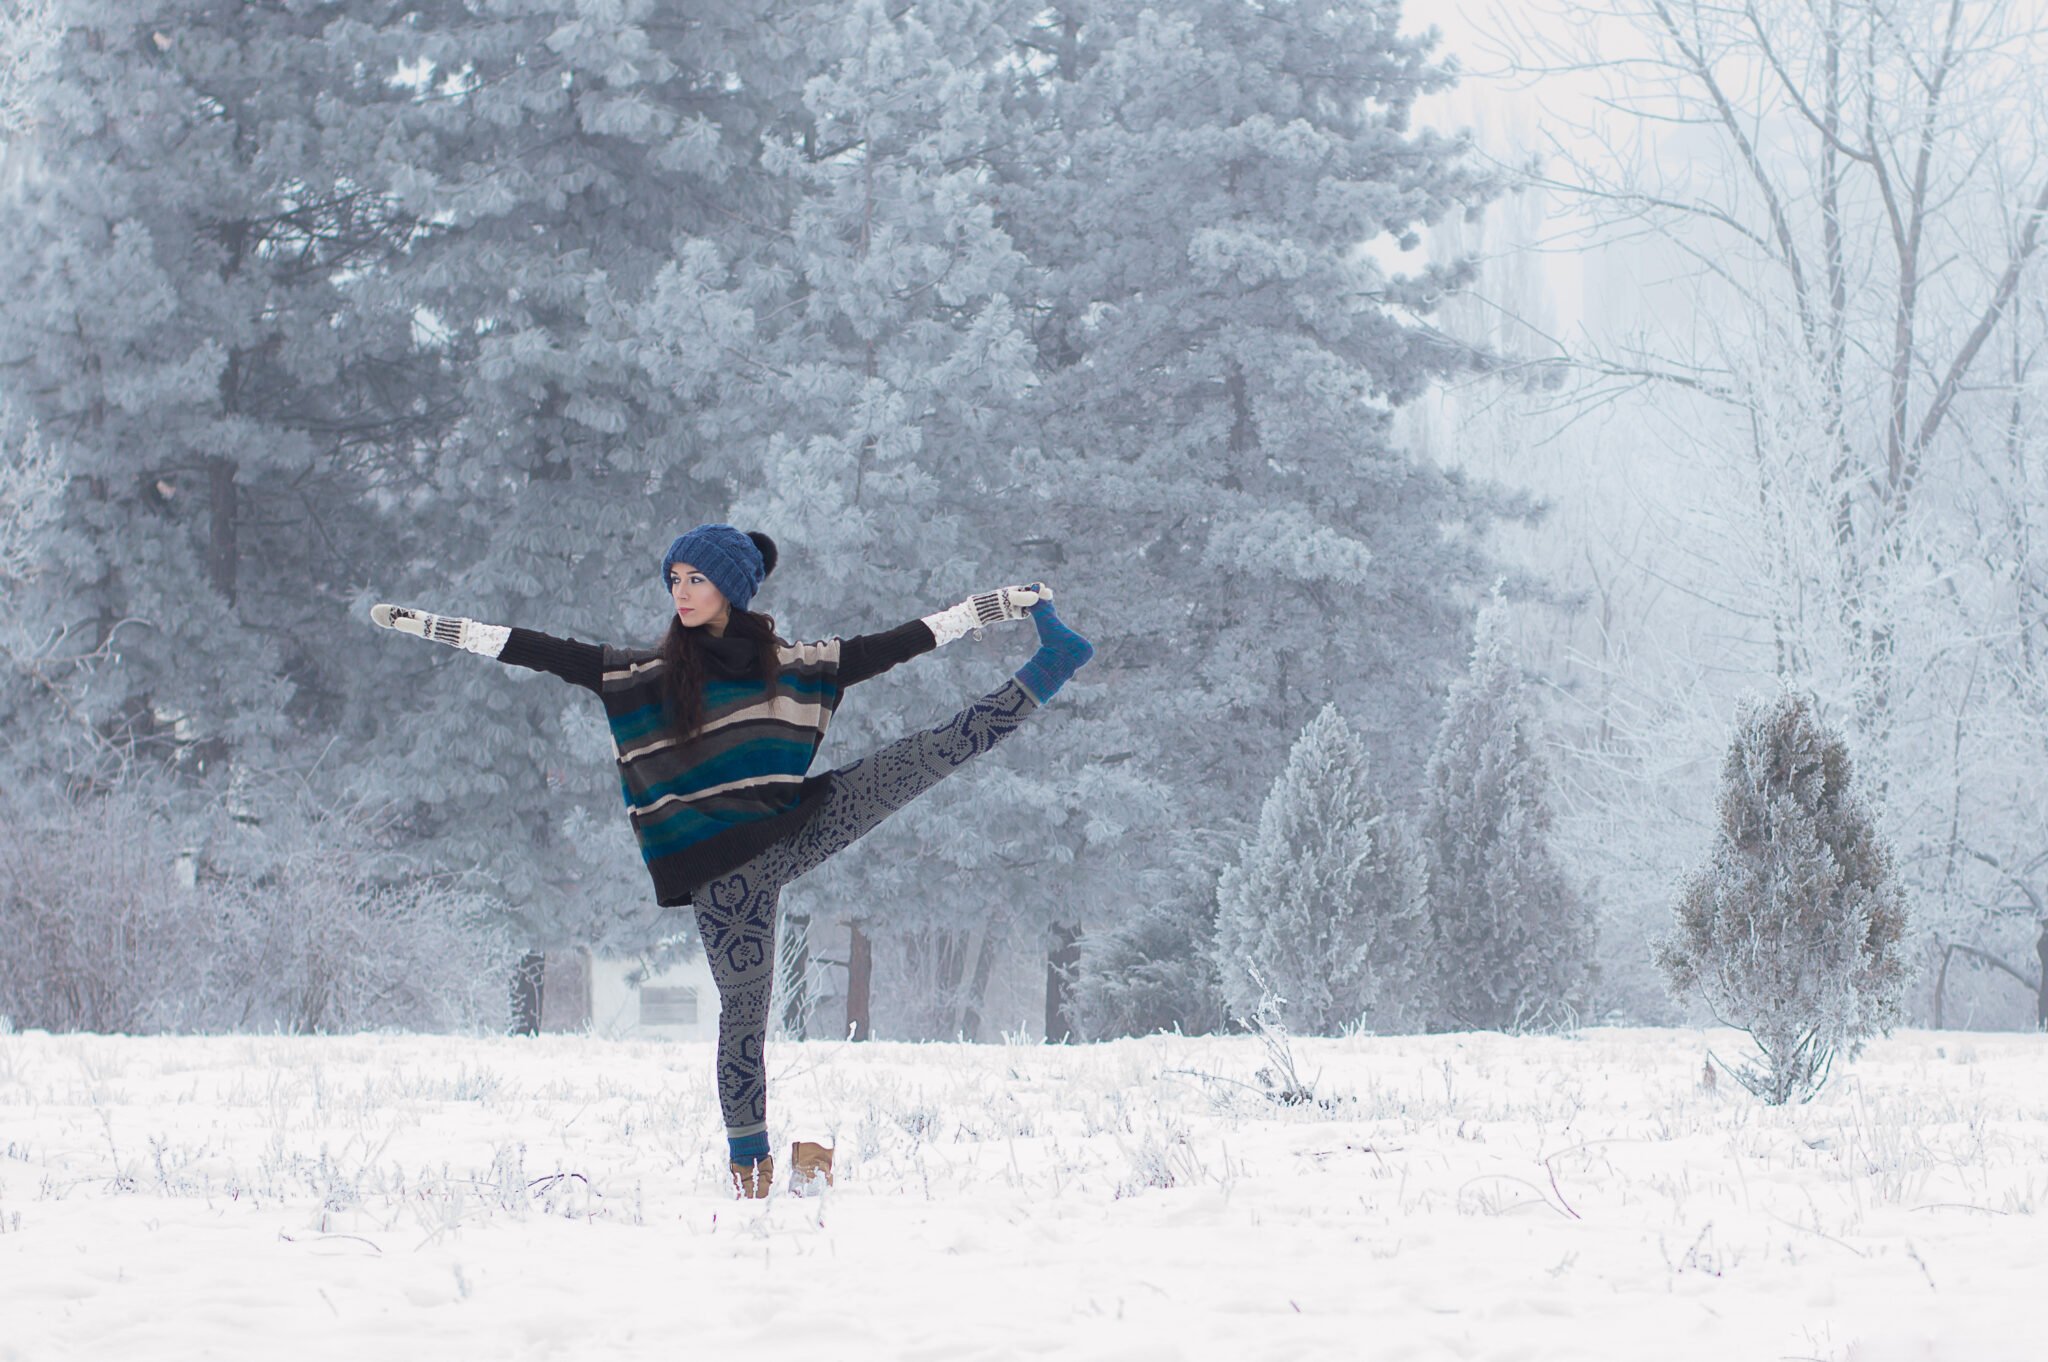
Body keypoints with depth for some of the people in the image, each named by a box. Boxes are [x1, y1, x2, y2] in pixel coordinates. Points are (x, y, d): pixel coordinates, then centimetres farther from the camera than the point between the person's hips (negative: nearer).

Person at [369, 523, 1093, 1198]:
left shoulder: (793, 664, 6)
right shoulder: (643, 675, 4)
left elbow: (894, 644, 9)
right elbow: (540, 651, 2)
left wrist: (999, 605, 7)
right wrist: (425, 625, -3)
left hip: (796, 828, 1)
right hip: (724, 867, -1)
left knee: (932, 753, -9)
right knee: (744, 1009, 1)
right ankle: (749, 1162, 11)